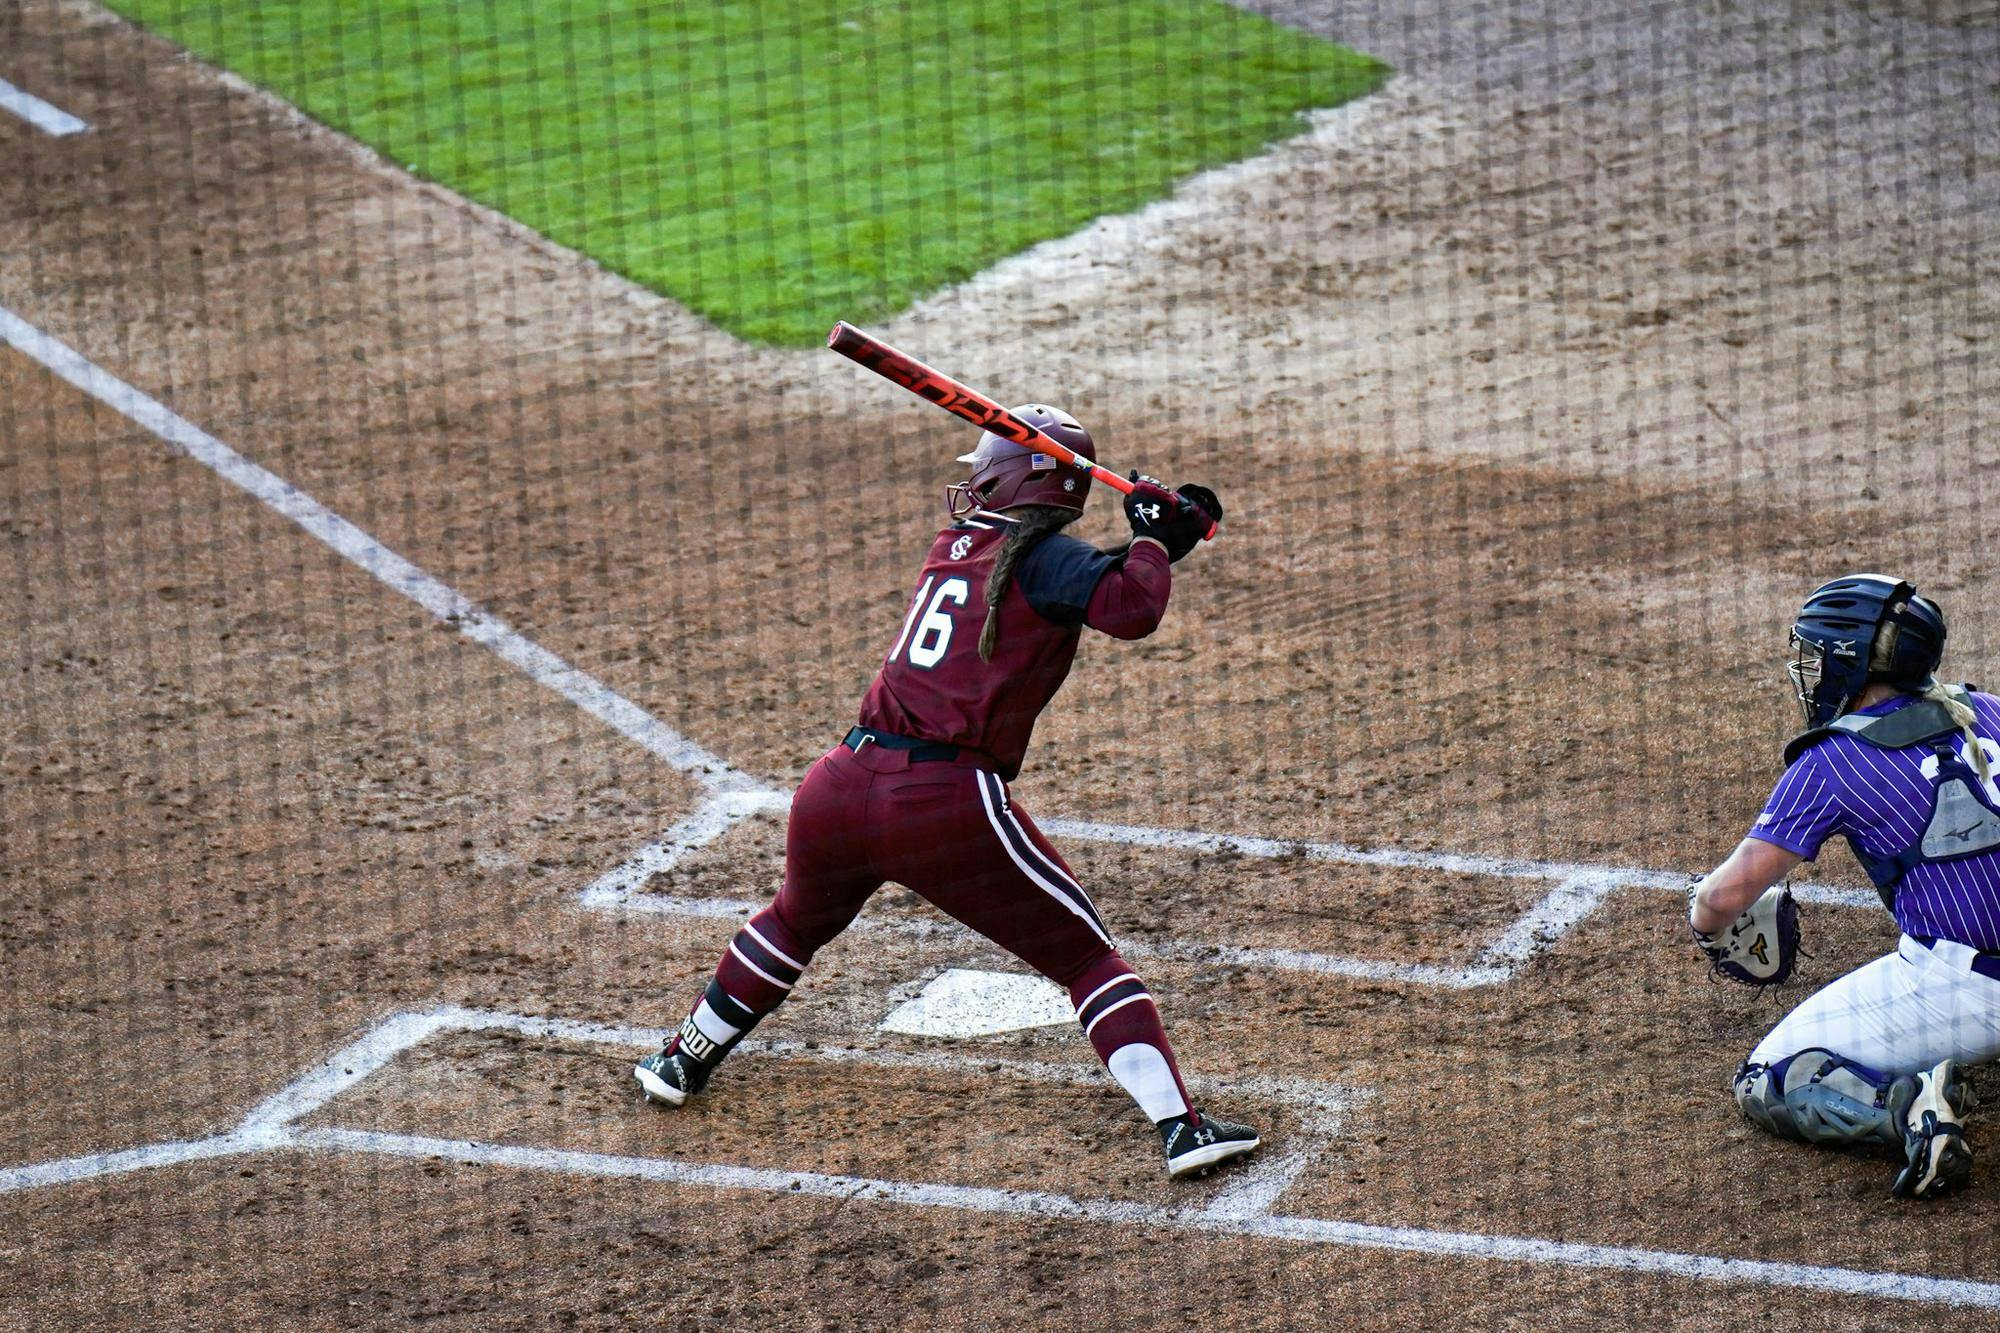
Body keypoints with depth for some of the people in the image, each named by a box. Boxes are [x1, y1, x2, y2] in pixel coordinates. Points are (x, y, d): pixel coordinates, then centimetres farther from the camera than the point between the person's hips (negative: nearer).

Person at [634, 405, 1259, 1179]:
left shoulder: (958, 541, 16)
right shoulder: (1039, 556, -3)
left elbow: (1090, 577, 26)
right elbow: (1132, 609, -20)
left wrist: (1167, 530, 15)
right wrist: (1155, 538, -2)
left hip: (840, 786, 5)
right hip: (948, 804, -5)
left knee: (796, 920, 34)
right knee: (1087, 957, 5)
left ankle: (683, 1061, 48)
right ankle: (1179, 1126, -7)